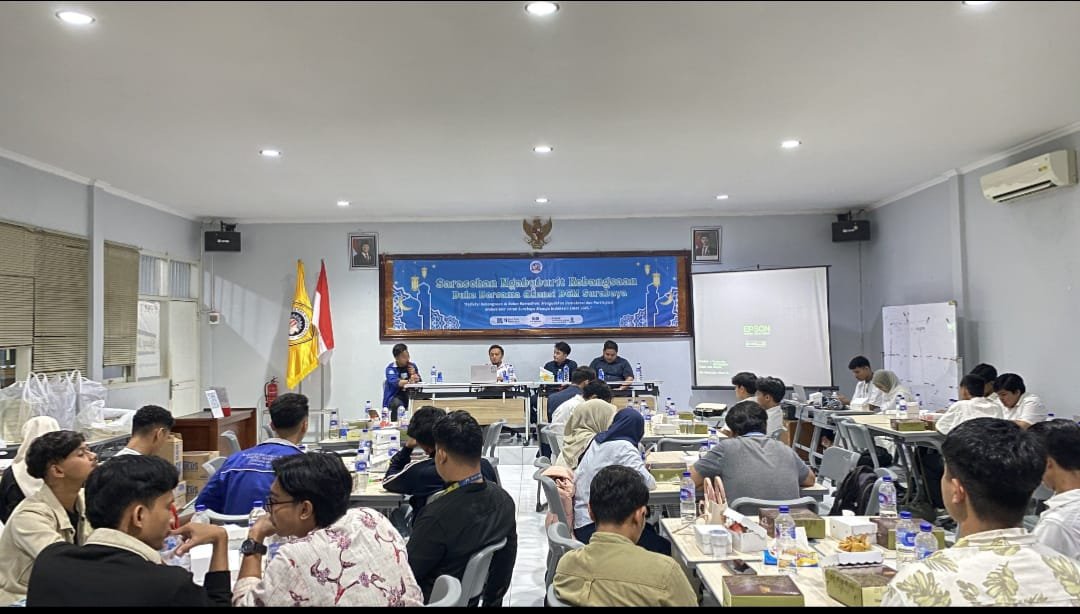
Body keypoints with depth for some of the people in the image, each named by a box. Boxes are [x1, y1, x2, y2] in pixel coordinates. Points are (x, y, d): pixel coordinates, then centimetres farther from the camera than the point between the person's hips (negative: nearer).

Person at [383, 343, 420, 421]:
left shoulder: (412, 366, 10)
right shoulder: (390, 368, -4)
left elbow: (419, 382, 10)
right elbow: (394, 382, -23)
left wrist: (414, 374, -10)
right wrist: (409, 381, -40)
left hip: (409, 395, 4)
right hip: (394, 397, -3)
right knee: (398, 404, -36)